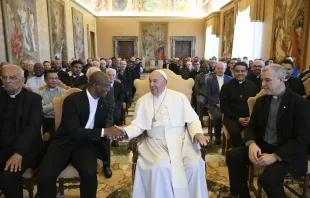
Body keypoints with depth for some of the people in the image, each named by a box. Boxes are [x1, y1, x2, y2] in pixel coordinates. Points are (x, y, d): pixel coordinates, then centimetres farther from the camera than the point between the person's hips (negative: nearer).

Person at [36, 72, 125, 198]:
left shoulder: (104, 104, 4)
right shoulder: (72, 100, -14)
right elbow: (73, 131, -22)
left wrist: (109, 133, -12)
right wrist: (104, 131, -27)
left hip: (86, 144, 3)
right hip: (65, 143, -2)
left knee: (89, 172, -30)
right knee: (44, 175, -27)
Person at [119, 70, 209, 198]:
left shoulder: (180, 97, 7)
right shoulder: (143, 101, 9)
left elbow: (192, 119, 5)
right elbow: (138, 125, 4)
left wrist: (198, 133, -16)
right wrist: (125, 131, -17)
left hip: (181, 140, 1)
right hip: (156, 142, 0)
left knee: (195, 164, -23)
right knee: (160, 167, -28)